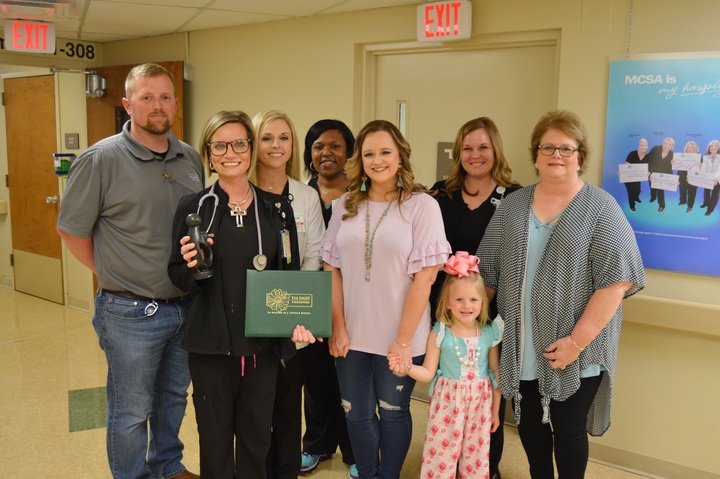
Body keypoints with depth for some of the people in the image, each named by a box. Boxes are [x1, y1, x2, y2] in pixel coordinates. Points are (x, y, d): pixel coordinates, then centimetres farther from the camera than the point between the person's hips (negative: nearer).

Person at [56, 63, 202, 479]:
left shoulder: (191, 159, 4)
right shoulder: (101, 159, -12)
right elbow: (72, 230, -5)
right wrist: (113, 274, -3)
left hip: (186, 306, 6)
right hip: (131, 314, -5)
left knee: (174, 399, 23)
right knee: (132, 412, 10)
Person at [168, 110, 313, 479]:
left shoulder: (277, 208, 3)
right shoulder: (193, 207, -3)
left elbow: (291, 273, 7)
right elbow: (179, 278, 1)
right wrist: (190, 265, -21)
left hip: (263, 343, 2)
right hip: (211, 344, -2)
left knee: (257, 437, 14)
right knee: (215, 438, 10)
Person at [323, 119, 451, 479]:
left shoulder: (422, 206, -9)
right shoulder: (345, 206, 4)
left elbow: (425, 275, -12)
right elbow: (332, 269, 5)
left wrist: (403, 340, -13)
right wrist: (337, 327, -2)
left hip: (398, 336, -3)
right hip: (351, 334, 4)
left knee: (393, 412, 13)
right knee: (356, 414, 14)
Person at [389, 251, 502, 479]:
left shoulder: (490, 333, -5)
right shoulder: (440, 334, -11)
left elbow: (496, 374, 5)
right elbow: (428, 373, -6)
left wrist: (495, 410, 10)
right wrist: (406, 366, -26)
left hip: (480, 402, 2)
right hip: (447, 401, -2)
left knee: (476, 454, 14)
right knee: (441, 452, 4)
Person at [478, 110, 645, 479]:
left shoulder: (601, 208, -8)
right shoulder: (512, 205, 6)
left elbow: (616, 280, -14)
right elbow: (488, 271, 9)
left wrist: (577, 341, -18)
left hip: (574, 353, -4)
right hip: (520, 349, 4)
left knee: (568, 429, 10)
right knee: (529, 424, 16)